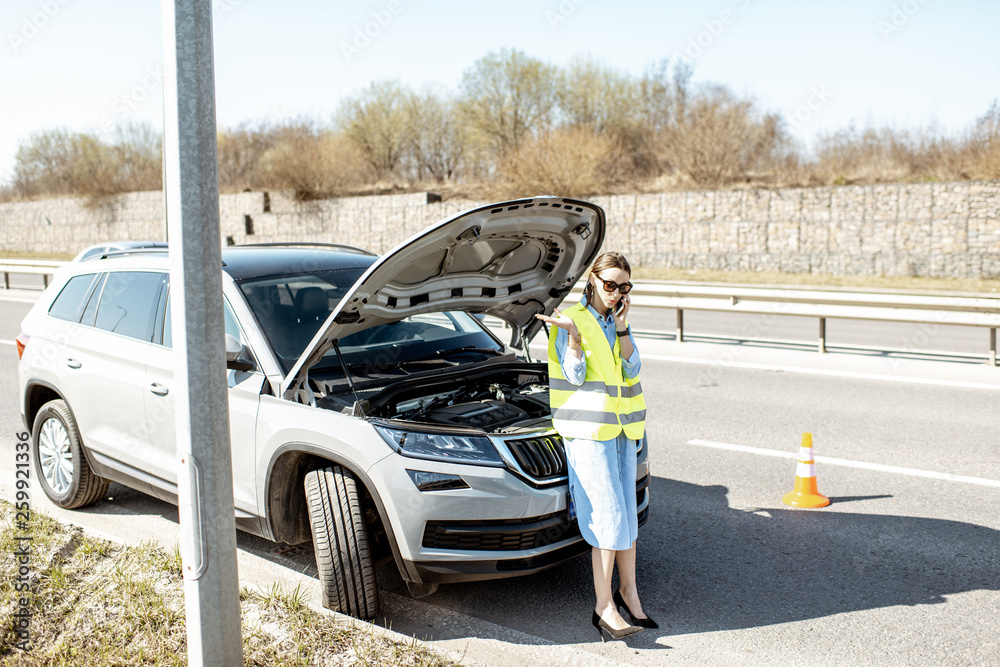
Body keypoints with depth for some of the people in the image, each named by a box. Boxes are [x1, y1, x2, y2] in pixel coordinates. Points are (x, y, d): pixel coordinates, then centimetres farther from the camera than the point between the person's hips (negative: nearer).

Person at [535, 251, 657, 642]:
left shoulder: (620, 321, 12)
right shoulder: (573, 320, -6)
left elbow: (632, 369, 0)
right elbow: (575, 376, -13)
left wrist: (621, 328, -10)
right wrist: (573, 334, -24)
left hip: (622, 427, 6)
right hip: (588, 430, -6)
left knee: (627, 511, 11)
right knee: (608, 515, -10)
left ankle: (628, 591, 24)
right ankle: (604, 607, -3)